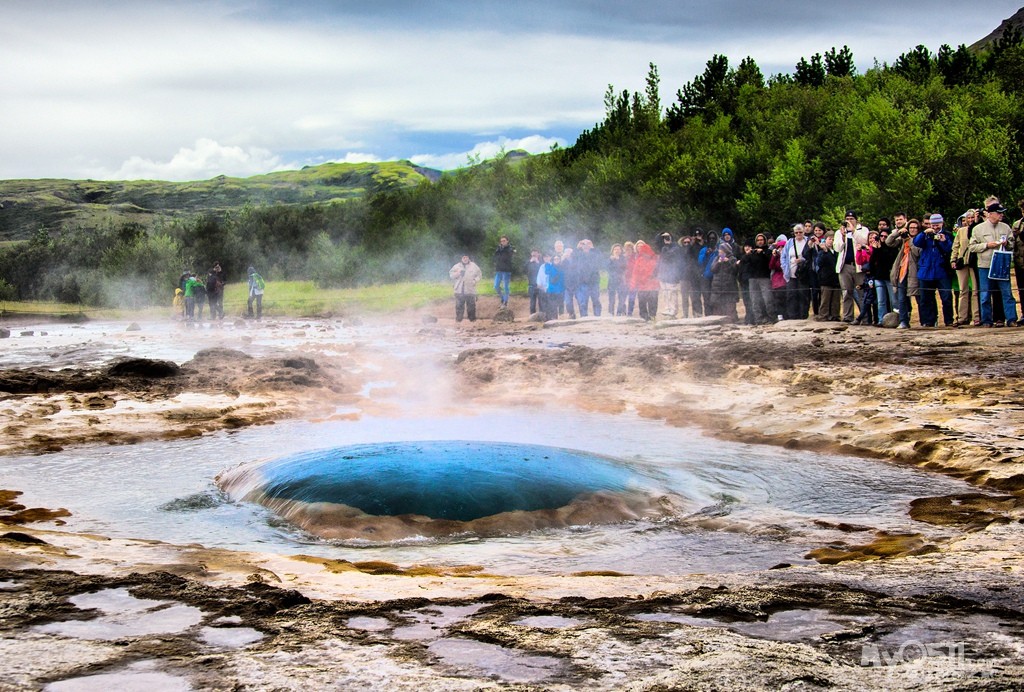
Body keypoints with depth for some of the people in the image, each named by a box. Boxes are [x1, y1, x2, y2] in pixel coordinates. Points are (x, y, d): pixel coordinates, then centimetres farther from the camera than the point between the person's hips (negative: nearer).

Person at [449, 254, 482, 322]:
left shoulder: (473, 266, 5)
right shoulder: (457, 266, 7)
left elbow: (479, 275, 9)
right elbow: (451, 275, 10)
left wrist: (474, 281, -7)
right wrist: (457, 273, -9)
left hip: (470, 290, -1)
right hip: (459, 290, 1)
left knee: (471, 305, 2)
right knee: (459, 305, 2)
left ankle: (472, 318, 12)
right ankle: (458, 318, 11)